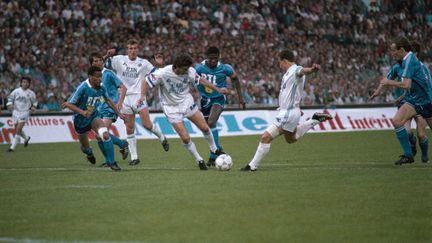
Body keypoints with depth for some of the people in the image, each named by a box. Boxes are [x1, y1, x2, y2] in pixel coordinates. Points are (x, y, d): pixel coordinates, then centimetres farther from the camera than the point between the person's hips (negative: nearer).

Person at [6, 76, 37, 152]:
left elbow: (34, 101, 14)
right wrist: (10, 104, -14)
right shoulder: (16, 91, 0)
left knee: (18, 129, -14)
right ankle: (26, 138, 43)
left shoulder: (31, 93, -1)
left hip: (24, 112, -3)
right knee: (17, 129, 12)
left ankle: (13, 147, -12)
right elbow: (10, 98, 3)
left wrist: (33, 107, -2)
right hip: (16, 111, 3)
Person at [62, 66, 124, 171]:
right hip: (80, 120, -3)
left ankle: (111, 162, -16)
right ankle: (89, 153, 53)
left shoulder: (101, 88, -9)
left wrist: (118, 113, 13)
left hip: (94, 116, 3)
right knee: (85, 148, 14)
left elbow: (108, 100, 12)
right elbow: (69, 104, -22)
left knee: (105, 134, -26)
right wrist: (82, 112, -36)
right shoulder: (83, 88, -26)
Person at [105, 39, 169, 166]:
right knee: (129, 129, 2)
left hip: (139, 96, -2)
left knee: (147, 124, -13)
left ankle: (162, 138, 17)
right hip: (125, 98, 2)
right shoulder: (119, 60, 4)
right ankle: (134, 157, 8)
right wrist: (108, 55, -11)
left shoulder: (143, 63, 3)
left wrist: (159, 64, -13)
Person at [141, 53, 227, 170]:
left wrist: (217, 89, 4)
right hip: (172, 107, -3)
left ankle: (214, 149, 33)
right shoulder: (163, 73, -25)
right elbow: (146, 81, -14)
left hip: (187, 102, 3)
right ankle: (199, 160, 12)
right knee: (185, 138, -10)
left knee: (205, 128, 5)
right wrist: (143, 95, -30)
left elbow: (200, 80, 4)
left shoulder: (190, 71, -14)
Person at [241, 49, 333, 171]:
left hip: (288, 113, -11)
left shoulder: (295, 70, -16)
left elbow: (303, 71, -42)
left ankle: (252, 166, -4)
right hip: (286, 112, 11)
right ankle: (315, 120, 31)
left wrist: (312, 69, -64)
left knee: (266, 137, -10)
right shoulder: (289, 73, 15)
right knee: (291, 139, 31)